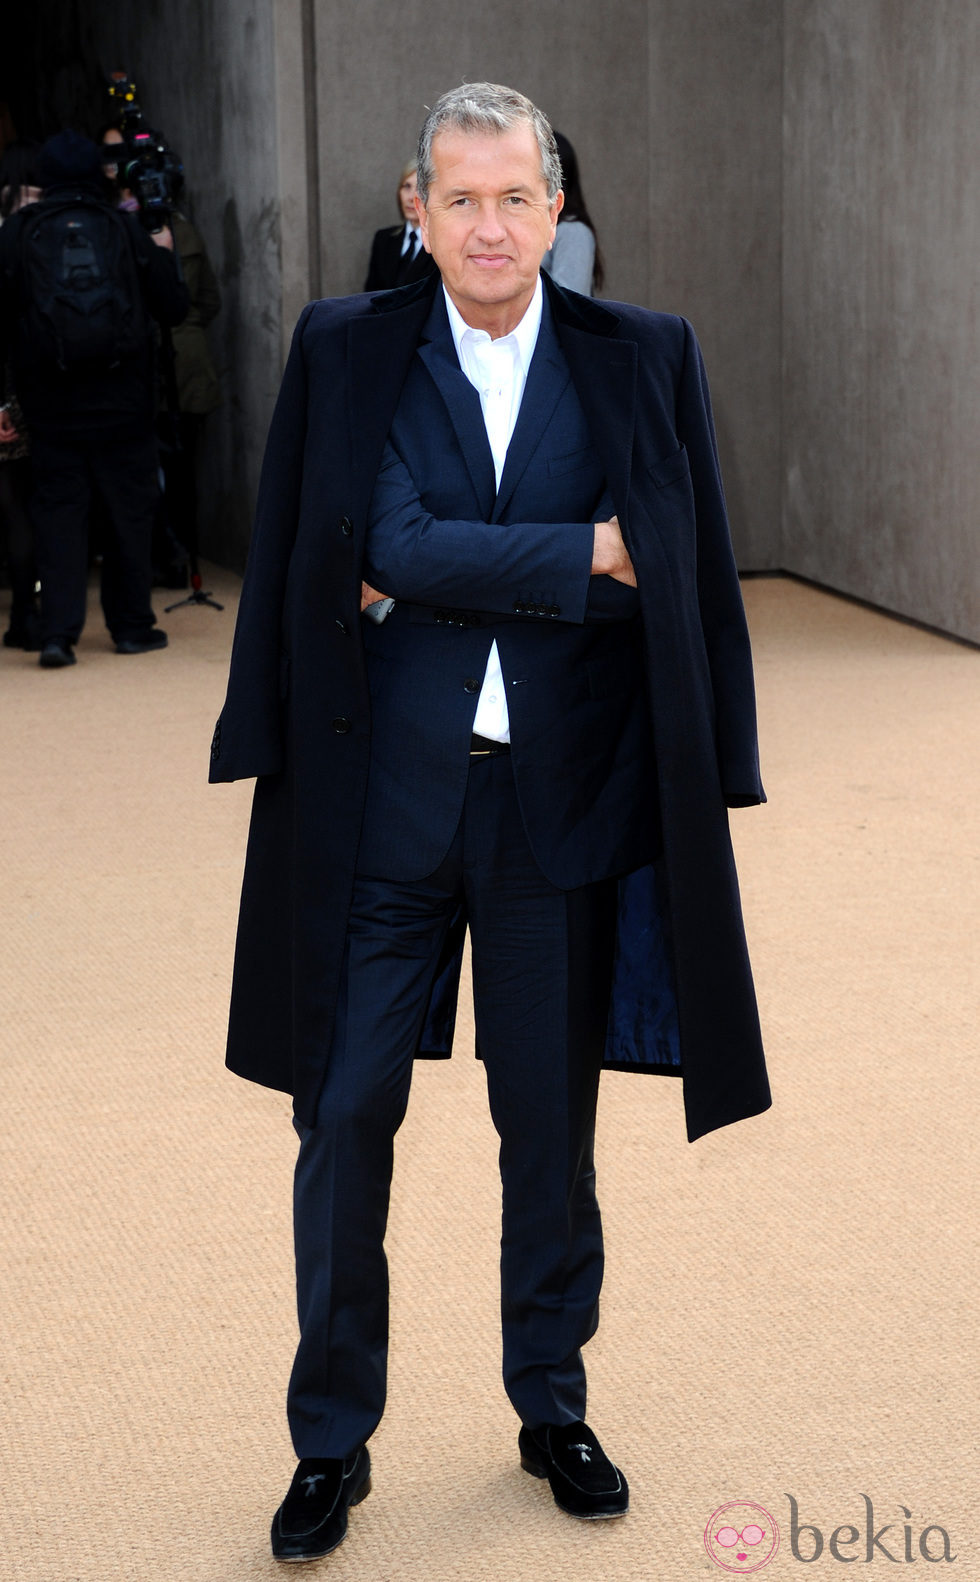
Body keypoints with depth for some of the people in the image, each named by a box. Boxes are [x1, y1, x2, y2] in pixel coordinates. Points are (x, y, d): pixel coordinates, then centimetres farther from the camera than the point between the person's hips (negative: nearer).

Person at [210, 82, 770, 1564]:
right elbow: (395, 545, -11)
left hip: (565, 803, 1)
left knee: (553, 1125, 11)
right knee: (346, 1116, 3)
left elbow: (693, 584, 3)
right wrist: (587, 550, -13)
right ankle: (333, 1439, 19)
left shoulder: (647, 361, 2)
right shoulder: (343, 352, 0)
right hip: (384, 795, 0)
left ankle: (553, 1409, 31)